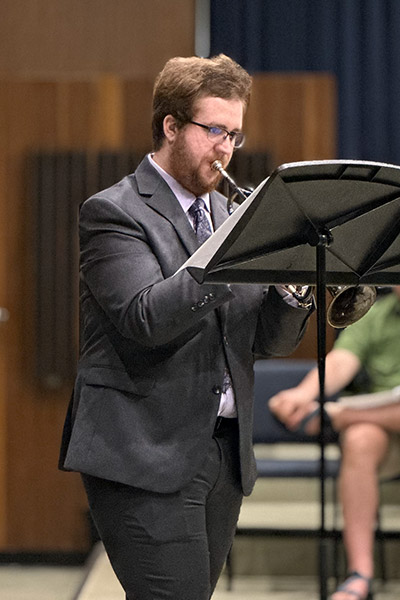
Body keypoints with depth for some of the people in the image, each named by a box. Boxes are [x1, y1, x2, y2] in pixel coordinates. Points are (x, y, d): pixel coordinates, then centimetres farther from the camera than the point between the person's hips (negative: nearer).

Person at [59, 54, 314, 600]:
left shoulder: (228, 214, 17)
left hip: (225, 453, 7)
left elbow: (270, 342, 14)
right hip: (147, 456, -7)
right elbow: (147, 319, -21)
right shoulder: (113, 212, -4)